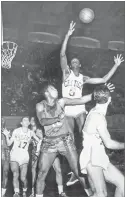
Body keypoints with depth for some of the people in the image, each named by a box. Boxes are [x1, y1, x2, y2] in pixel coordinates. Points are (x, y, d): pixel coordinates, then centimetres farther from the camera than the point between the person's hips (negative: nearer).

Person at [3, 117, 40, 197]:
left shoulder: (31, 132, 7)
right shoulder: (16, 131, 3)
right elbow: (9, 143, 4)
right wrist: (7, 136, -10)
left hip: (24, 156, 1)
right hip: (14, 155, -1)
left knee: (23, 178, -6)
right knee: (15, 175, -21)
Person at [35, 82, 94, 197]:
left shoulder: (61, 102, 1)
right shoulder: (40, 106, -1)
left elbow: (81, 100, -5)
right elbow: (42, 121, -17)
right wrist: (58, 118, -27)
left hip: (65, 141, 0)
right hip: (49, 143, 0)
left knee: (78, 170, 1)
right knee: (41, 174, 0)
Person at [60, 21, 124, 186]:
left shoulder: (84, 78, 10)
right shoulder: (66, 72, 4)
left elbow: (104, 80, 10)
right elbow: (62, 54, -9)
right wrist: (68, 35, -14)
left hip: (80, 110, 1)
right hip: (67, 112, -1)